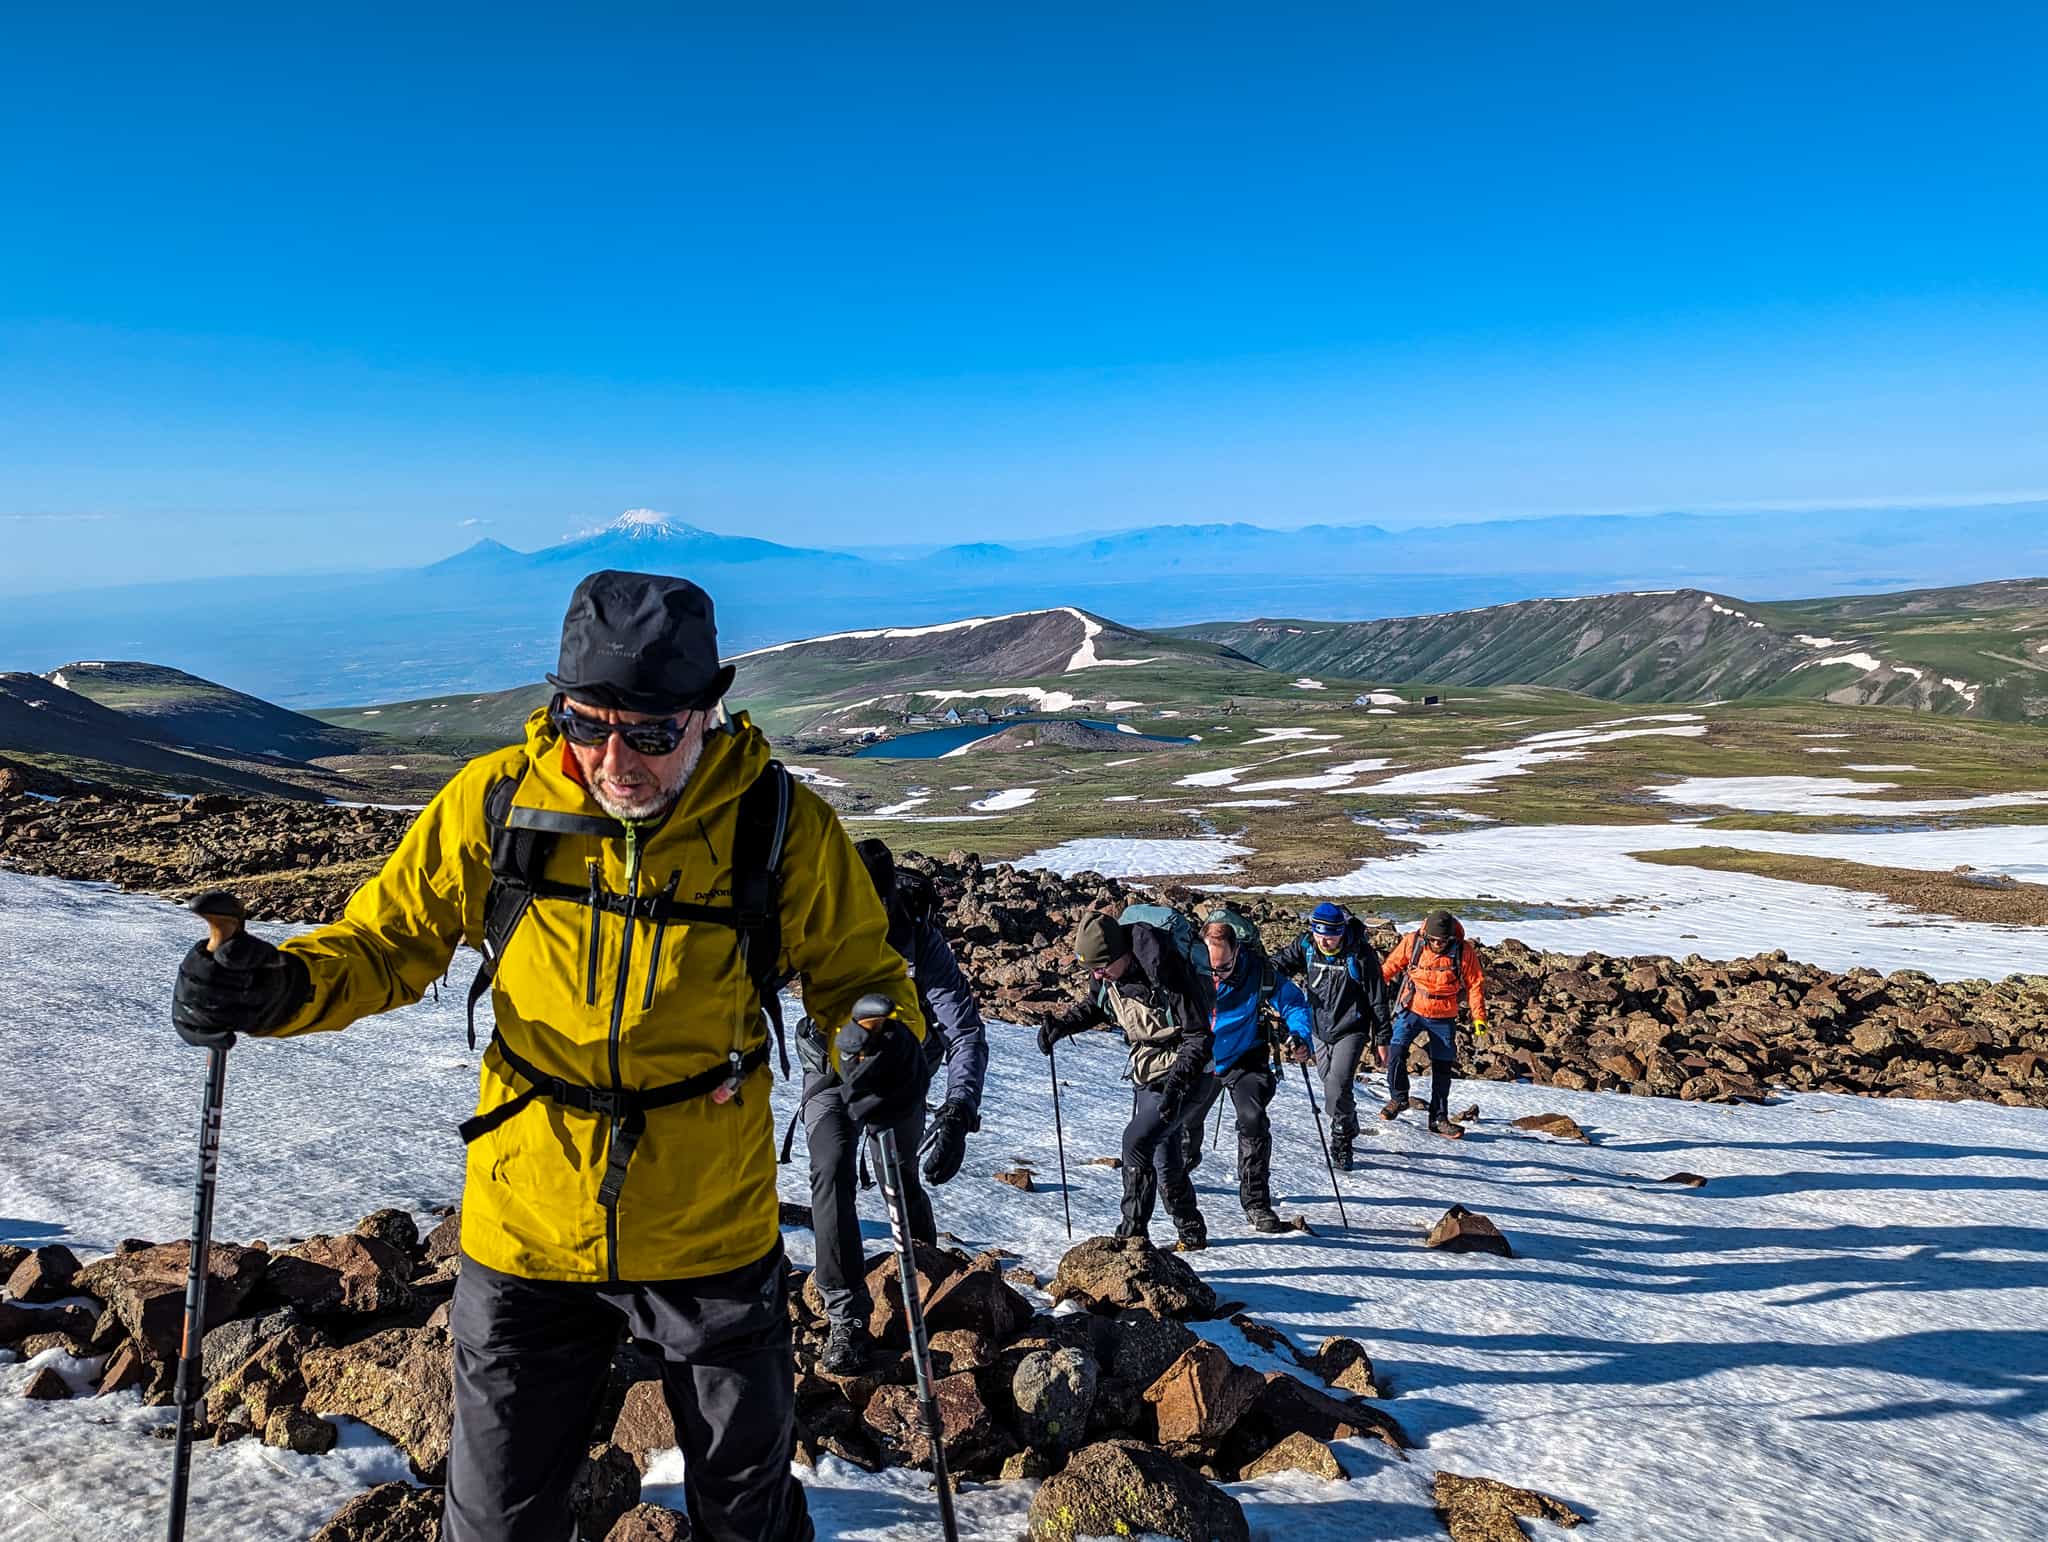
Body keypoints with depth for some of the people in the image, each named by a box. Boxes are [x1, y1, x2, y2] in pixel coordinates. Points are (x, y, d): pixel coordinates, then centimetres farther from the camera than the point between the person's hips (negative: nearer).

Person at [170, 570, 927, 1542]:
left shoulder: (780, 826, -16)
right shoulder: (495, 802, -13)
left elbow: (856, 968, -3)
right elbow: (389, 939, 0)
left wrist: (886, 1040, -24)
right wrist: (283, 986, -20)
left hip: (710, 1238, 0)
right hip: (525, 1235, 1)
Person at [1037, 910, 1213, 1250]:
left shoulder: (1167, 975, -28)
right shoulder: (1109, 976, -6)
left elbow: (1200, 1037, -22)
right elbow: (1095, 1006, 16)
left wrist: (1176, 1082, -33)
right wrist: (1062, 1024, -3)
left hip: (1181, 1078, -8)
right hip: (1146, 1076, 8)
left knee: (1137, 1140, -19)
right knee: (1164, 1159, 14)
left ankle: (1133, 1232, -8)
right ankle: (1191, 1233, 31)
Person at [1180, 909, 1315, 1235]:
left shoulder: (1258, 971, -24)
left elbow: (1294, 1003, -10)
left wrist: (1300, 1037, -27)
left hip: (1245, 1060, -2)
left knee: (1253, 1121, -21)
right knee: (1185, 1120, 18)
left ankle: (1257, 1205, -10)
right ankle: (1181, 1169, 52)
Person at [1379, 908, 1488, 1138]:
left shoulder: (1464, 951, -12)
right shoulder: (1412, 943, -12)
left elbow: (1475, 984, -1)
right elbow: (1389, 967, 2)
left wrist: (1479, 1018, -5)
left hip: (1443, 1018, 1)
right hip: (1412, 1010, 0)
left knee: (1442, 1068, 6)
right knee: (1396, 1052, -16)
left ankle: (1439, 1119, 20)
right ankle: (1398, 1098, 8)